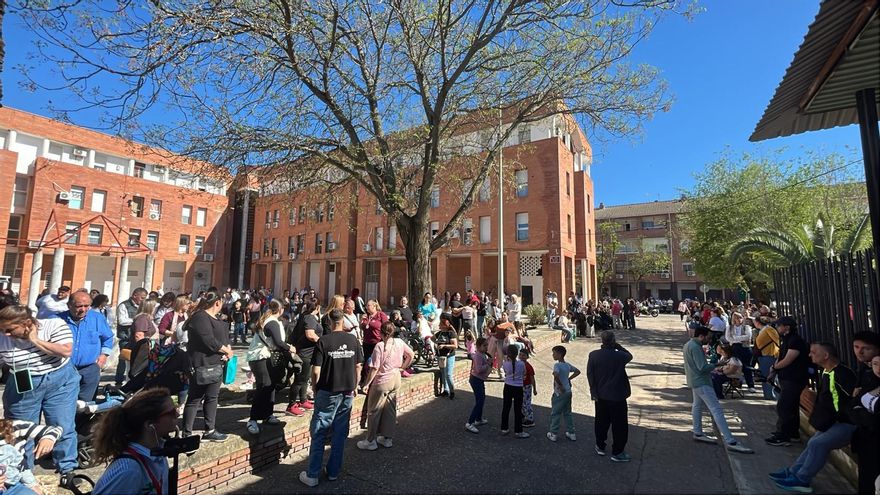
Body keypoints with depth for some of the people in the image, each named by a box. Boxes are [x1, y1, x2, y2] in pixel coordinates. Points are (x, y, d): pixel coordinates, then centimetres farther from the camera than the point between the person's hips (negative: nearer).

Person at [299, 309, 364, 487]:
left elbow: (316, 371, -13)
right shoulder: (353, 340, -3)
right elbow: (358, 366, 3)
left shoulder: (323, 341, -13)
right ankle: (334, 472, 24)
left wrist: (314, 388, 4)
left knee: (319, 434, 9)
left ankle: (312, 475, 16)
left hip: (328, 392, -3)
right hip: (347, 392, 3)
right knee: (340, 433, 14)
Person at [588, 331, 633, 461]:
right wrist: (617, 346, 2)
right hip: (617, 396, -4)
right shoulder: (619, 356, -18)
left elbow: (590, 375, -5)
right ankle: (617, 452, 19)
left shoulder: (593, 355, -10)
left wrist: (594, 391, 4)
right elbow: (629, 356, 7)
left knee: (601, 421, 18)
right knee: (619, 424, 11)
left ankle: (600, 446, 32)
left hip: (601, 396, 4)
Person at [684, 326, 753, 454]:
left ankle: (698, 434, 25)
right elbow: (702, 367, -24)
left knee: (697, 406, 17)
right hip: (701, 383, -11)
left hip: (695, 381, 11)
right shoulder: (695, 347, -22)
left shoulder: (688, 344, 12)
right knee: (716, 409, -11)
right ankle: (730, 442, -11)